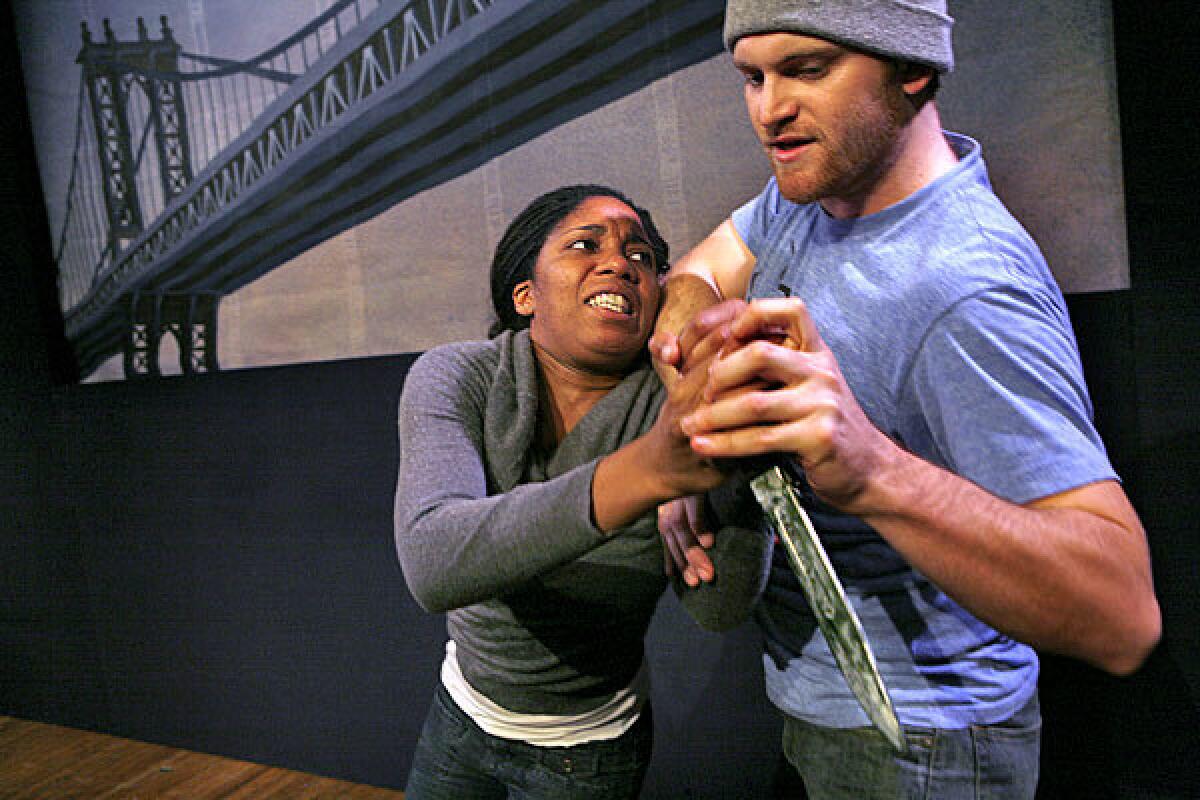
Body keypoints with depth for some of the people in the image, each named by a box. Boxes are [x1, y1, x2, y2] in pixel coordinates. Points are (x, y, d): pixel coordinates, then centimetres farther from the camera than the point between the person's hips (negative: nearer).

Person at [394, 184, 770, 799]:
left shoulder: (676, 407, -20)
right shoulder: (453, 378, -20)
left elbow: (721, 607, -31)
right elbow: (432, 564, -38)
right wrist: (647, 470, -53)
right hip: (462, 709, 2)